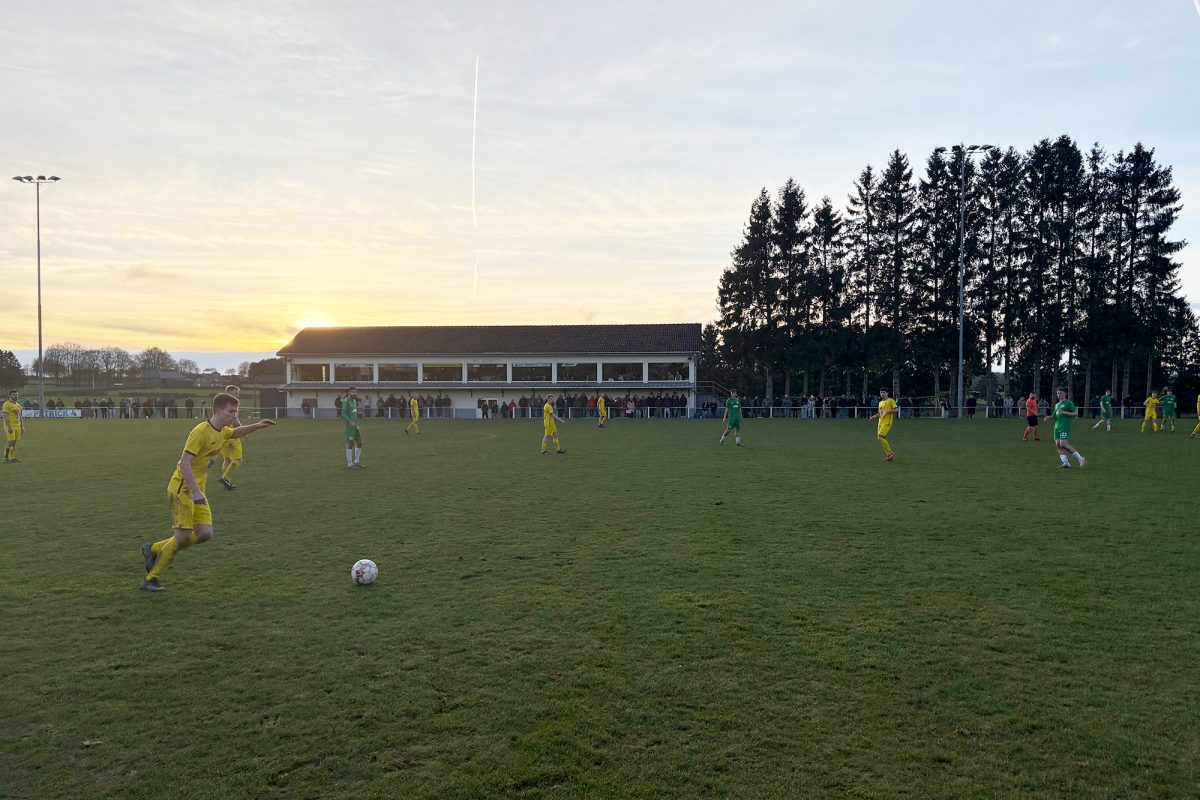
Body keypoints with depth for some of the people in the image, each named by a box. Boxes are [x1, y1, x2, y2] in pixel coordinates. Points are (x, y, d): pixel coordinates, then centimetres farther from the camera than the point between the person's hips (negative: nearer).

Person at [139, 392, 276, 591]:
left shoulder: (222, 431, 8)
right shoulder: (201, 431, -19)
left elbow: (235, 433, 34)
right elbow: (185, 463, -26)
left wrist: (257, 425, 20)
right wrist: (195, 492, -32)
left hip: (197, 491, 8)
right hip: (182, 489, -8)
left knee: (205, 534, -1)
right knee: (183, 537, -9)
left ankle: (153, 550, 16)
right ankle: (150, 580, 8)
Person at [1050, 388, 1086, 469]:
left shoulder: (1069, 403, 0)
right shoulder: (1057, 405, 21)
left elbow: (1076, 413, -7)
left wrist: (1064, 412, -16)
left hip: (1065, 427, -7)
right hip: (1057, 427, 8)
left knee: (1063, 444, -16)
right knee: (1058, 445, -3)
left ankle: (1080, 458, -3)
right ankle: (1066, 463, -2)